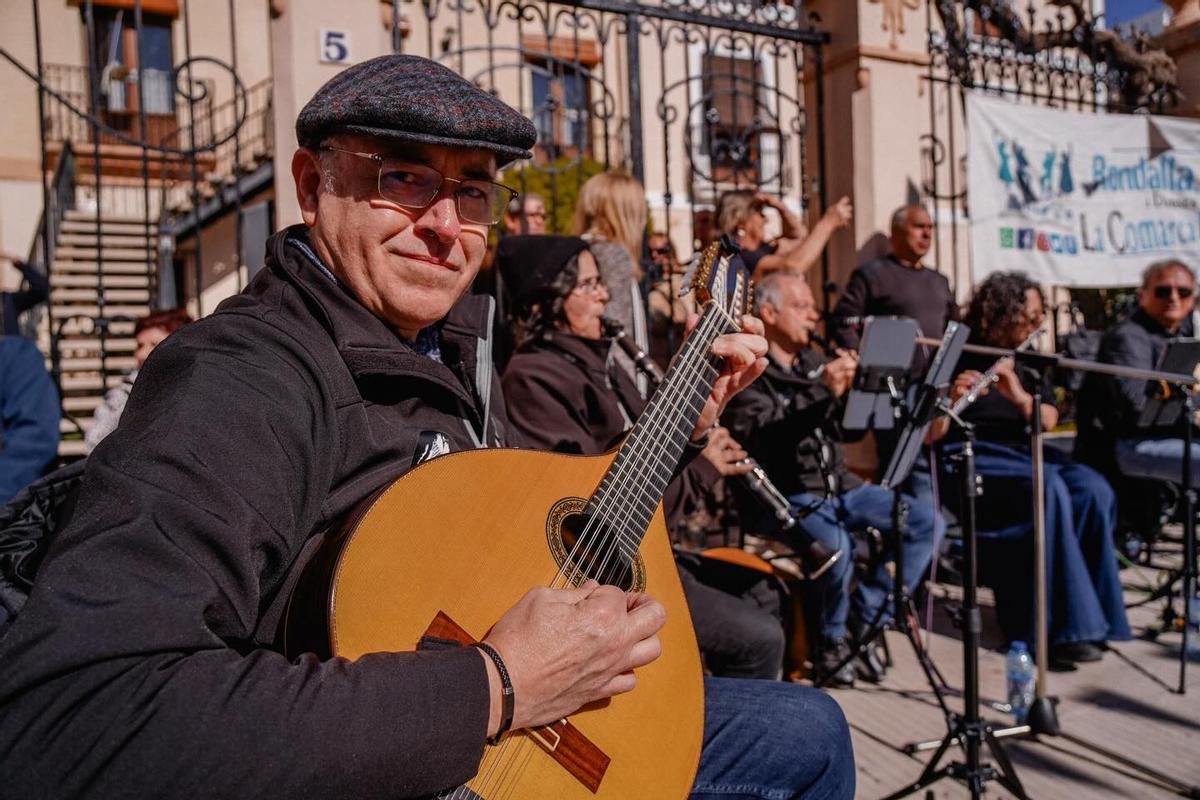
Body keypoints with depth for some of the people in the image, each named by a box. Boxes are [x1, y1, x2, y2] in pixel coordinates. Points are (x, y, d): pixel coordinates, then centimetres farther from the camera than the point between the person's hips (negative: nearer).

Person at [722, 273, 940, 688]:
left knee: (925, 521, -6)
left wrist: (849, 390, -6)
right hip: (786, 495, -7)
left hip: (839, 485, 8)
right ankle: (830, 643, -4)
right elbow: (762, 442, -22)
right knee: (836, 544, -33)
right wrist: (825, 394, -27)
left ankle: (866, 619, 3)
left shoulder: (814, 361, 16)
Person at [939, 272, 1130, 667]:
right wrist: (951, 401, -32)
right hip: (968, 460, -6)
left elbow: (1049, 420, 2)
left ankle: (1089, 613, -13)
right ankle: (1061, 628, -28)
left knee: (1094, 491, -23)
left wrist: (1020, 397, -19)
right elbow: (930, 435, -11)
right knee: (1048, 490, -33)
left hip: (1021, 452, 6)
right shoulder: (957, 356, -5)